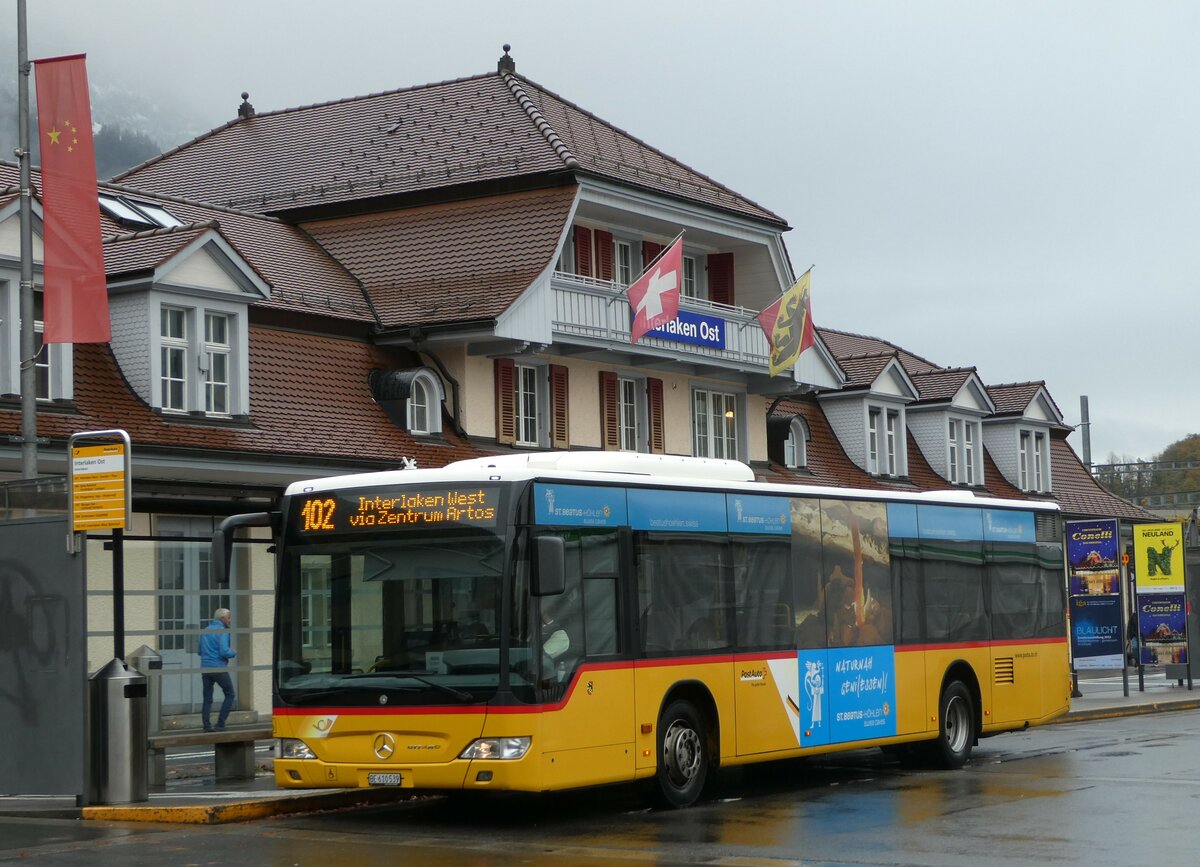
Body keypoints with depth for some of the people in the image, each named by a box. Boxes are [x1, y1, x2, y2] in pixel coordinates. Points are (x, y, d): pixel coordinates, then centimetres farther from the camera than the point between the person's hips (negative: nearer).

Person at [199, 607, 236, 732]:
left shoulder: (205, 631, 12)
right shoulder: (222, 632, -11)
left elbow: (200, 651, 17)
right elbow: (224, 651, -20)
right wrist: (233, 653, -1)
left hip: (205, 668, 7)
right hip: (219, 668, -7)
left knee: (207, 698, 8)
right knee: (230, 695, 6)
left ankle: (207, 726, 3)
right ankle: (220, 724, -1)